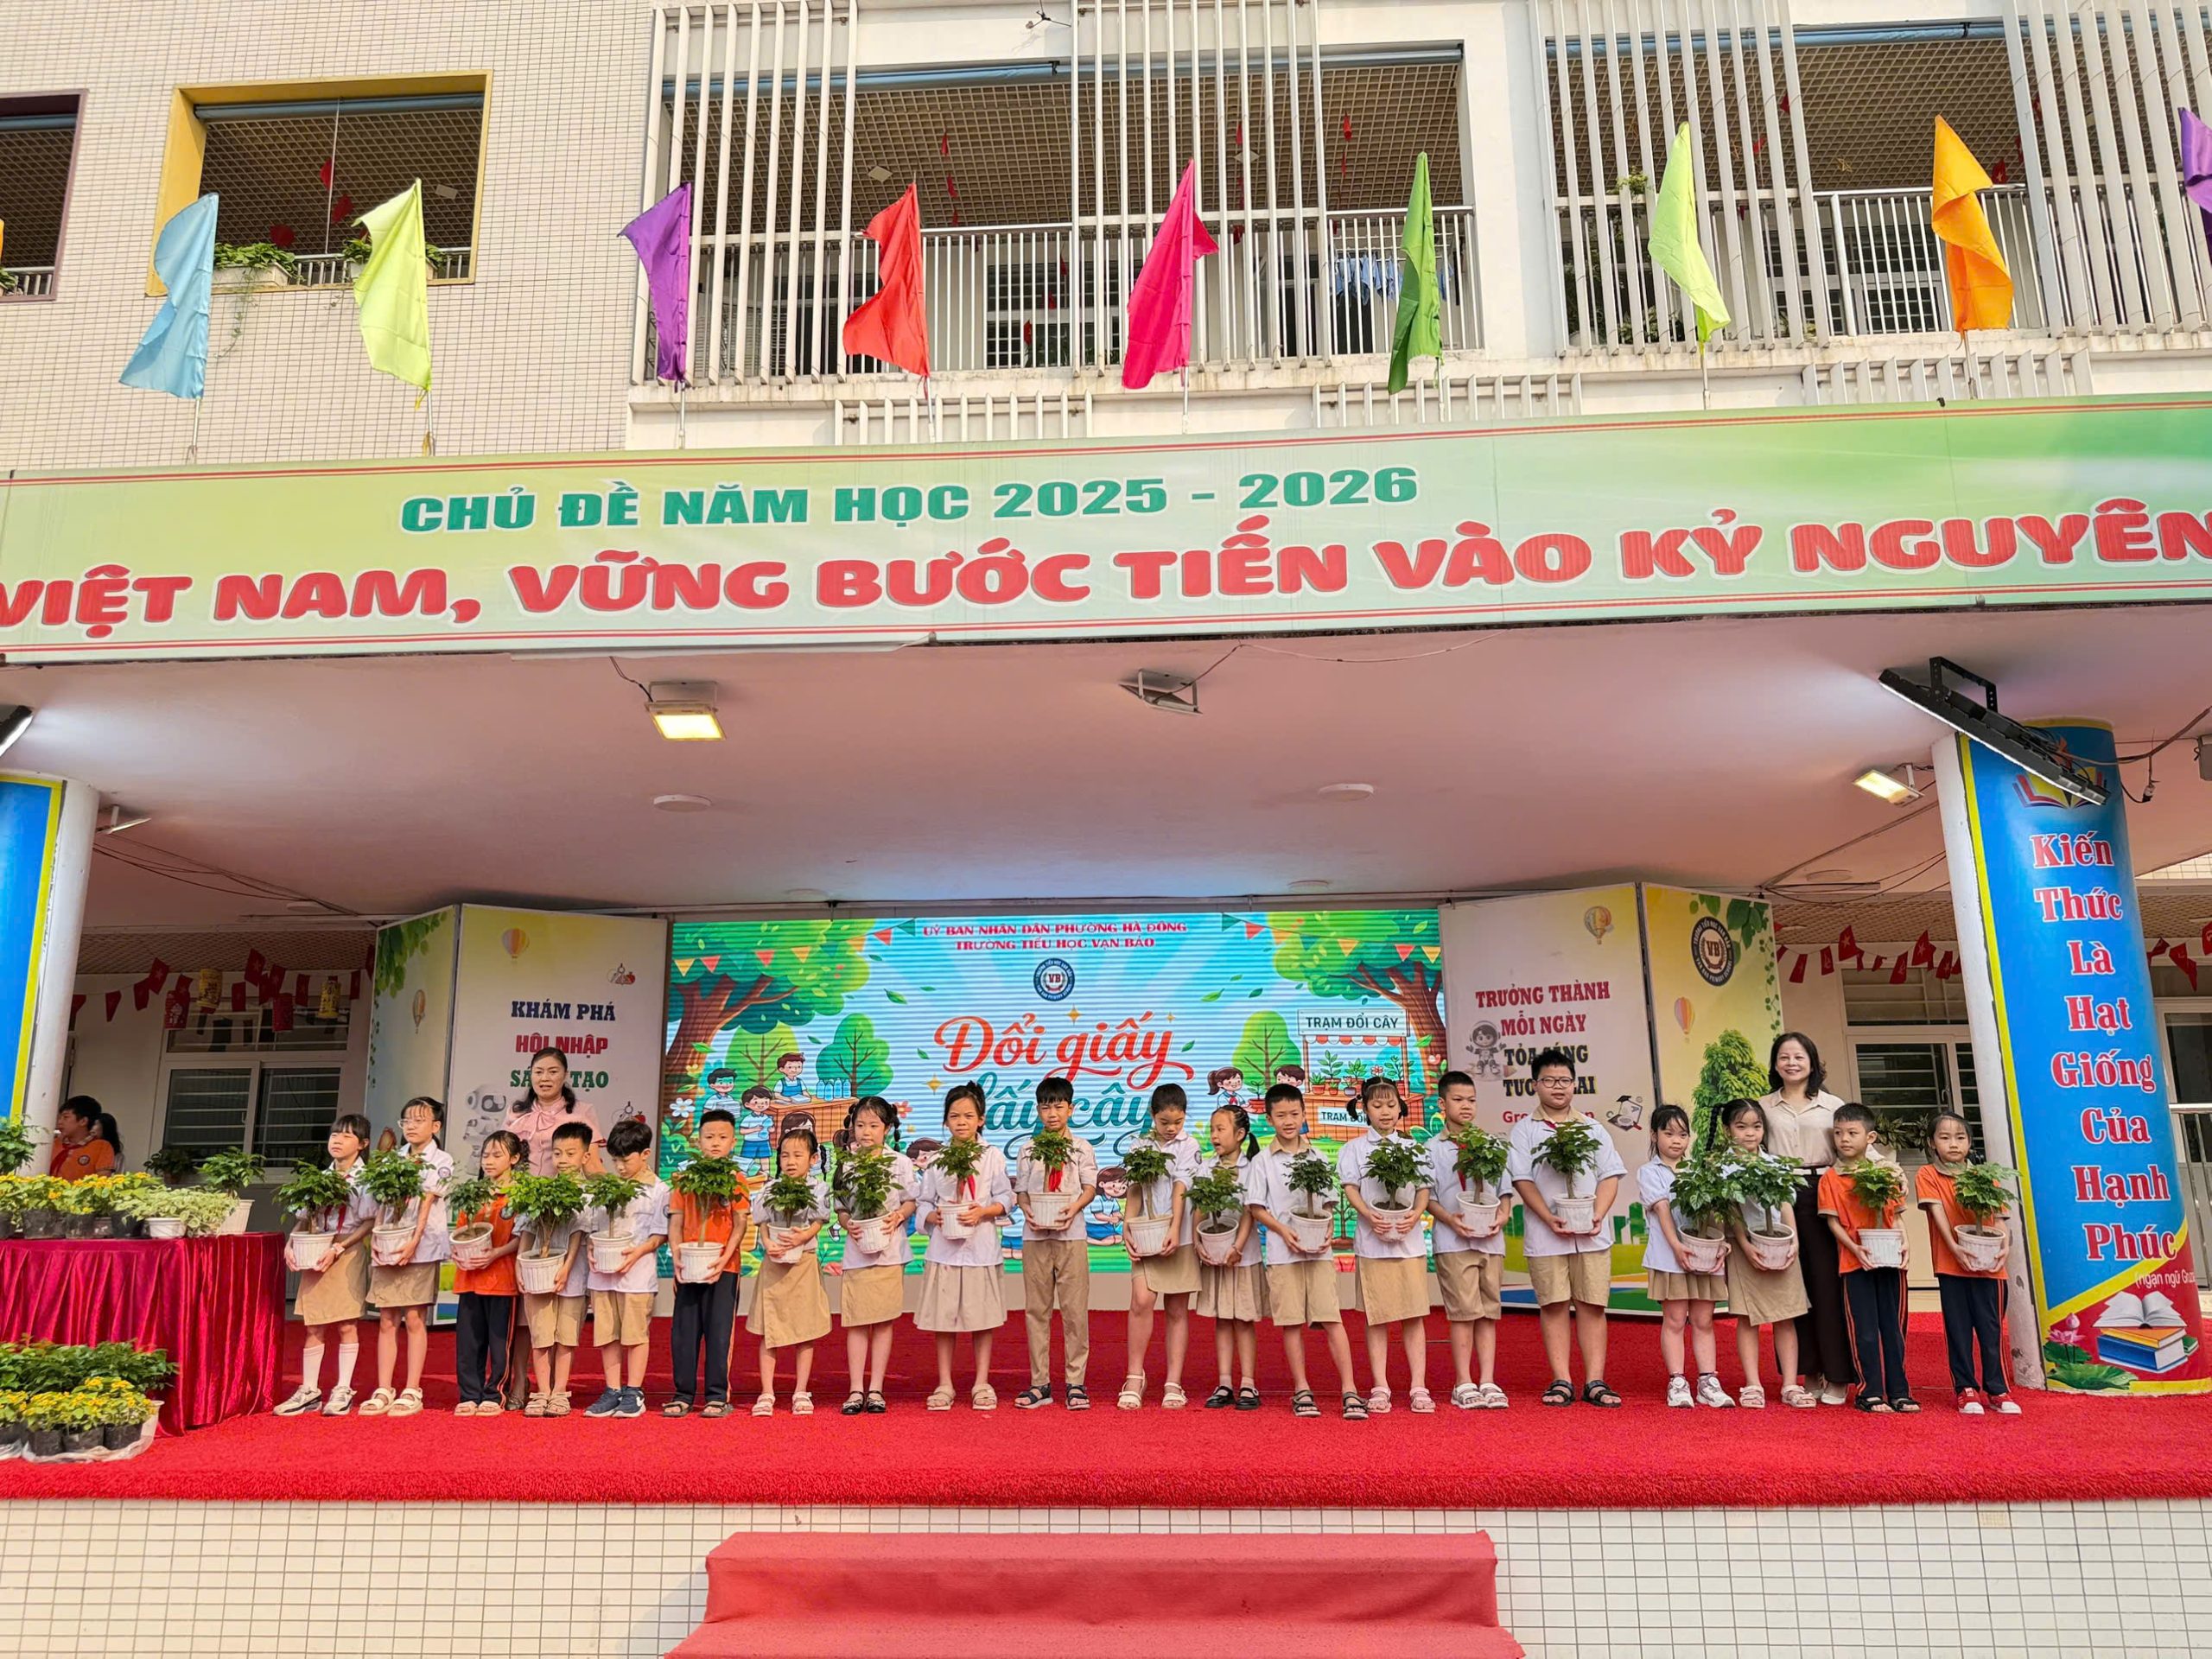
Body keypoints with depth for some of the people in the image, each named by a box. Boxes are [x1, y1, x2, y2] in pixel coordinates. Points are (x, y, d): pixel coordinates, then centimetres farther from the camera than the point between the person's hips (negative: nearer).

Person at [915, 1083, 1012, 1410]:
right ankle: (944, 1385, 14)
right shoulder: (936, 1160, 6)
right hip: (944, 1248, 1)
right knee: (942, 1317, 4)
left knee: (982, 1317, 4)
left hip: (980, 1246, -1)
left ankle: (982, 1384, 15)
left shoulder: (993, 1156, 2)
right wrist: (934, 1216, -13)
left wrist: (983, 1212, -14)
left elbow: (1006, 1198, 1)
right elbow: (925, 1202, 7)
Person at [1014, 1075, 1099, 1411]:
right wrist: (1027, 1210, -11)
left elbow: (1090, 1188, 2)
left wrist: (1074, 1208, -16)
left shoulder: (1081, 1148, 7)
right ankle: (1039, 1383, 10)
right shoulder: (1028, 1151, 11)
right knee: (1036, 1309, 4)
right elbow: (1021, 1191, 10)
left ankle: (1075, 1382, 4)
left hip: (1071, 1235, -2)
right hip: (1035, 1236, 2)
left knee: (1075, 1309, -3)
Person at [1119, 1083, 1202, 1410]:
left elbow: (1181, 1188, -9)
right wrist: (1127, 1231, -9)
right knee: (1141, 1300, -14)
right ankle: (1135, 1377, -1)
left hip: (1179, 1236, 0)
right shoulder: (1139, 1146, 8)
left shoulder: (1188, 1145, 2)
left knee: (1177, 1311, 5)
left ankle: (1173, 1384, 10)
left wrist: (1174, 1230, -19)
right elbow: (1134, 1192, 3)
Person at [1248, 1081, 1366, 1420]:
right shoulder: (1264, 1160, 3)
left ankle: (1349, 1389, -3)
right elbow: (1257, 1208, 1)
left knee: (1332, 1318, -5)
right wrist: (1283, 1231, -13)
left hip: (1319, 1250, 1)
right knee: (1291, 1322, 3)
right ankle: (1302, 1390, 12)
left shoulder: (1317, 1157, 9)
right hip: (1282, 1251, -1)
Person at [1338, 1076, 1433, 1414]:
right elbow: (1350, 1189, -2)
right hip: (1372, 1240, -1)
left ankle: (1418, 1387, 6)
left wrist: (1415, 1214, -14)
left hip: (1410, 1238, 1)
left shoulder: (1412, 1148, 12)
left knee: (1414, 1315, 1)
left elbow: (1423, 1189, 6)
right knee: (1377, 1317, 2)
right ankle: (1380, 1389, 8)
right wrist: (1369, 1215, -19)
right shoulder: (1354, 1148, 7)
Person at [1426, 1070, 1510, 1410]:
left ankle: (1488, 1382, 11)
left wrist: (1502, 1216, -5)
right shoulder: (1433, 1149, 3)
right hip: (1454, 1241, -3)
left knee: (1489, 1312, 5)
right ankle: (1463, 1384, 3)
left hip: (1491, 1239, 3)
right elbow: (1427, 1196, -1)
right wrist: (1451, 1219, -16)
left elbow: (1505, 1188, 13)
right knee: (1463, 1312, -4)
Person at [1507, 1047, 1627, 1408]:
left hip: (1592, 1235, 2)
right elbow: (1522, 1180, -3)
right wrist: (1550, 1219, -14)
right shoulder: (1524, 1131, 5)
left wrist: (1597, 1215, -8)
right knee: (1553, 1305, 0)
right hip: (1545, 1236, -2)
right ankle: (1561, 1381, 6)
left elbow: (1610, 1175, 7)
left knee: (1592, 1304, 2)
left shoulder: (1593, 1129, 13)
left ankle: (1595, 1381, 7)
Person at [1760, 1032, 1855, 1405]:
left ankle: (1837, 1377, 5)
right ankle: (1810, 1373, 11)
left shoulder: (1832, 1105, 9)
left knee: (1828, 1282, -3)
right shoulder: (1764, 1106, 11)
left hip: (1823, 1195, -1)